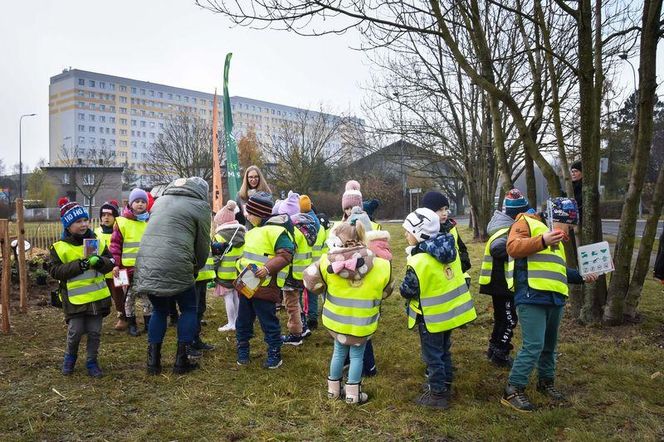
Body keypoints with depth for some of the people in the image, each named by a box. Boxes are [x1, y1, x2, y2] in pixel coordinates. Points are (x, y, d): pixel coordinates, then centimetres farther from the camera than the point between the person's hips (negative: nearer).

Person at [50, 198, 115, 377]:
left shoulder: (97, 241, 4)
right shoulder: (60, 247, -6)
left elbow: (111, 263, 4)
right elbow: (55, 271, -11)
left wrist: (100, 261, -18)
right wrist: (79, 265, -22)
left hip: (97, 295, 3)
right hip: (75, 297, -3)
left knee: (95, 332, 9)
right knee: (75, 331, 3)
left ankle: (92, 361, 26)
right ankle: (70, 356, 31)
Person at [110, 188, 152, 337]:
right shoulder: (122, 222, -3)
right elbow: (115, 244, -3)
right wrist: (115, 264, -8)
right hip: (129, 266, -3)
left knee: (148, 295, 9)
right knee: (130, 295, 7)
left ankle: (148, 322, 21)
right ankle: (131, 323, 20)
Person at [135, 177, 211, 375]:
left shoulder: (160, 200, 22)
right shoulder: (200, 206, 4)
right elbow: (203, 244, 6)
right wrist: (197, 268, 24)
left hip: (146, 265, 6)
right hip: (175, 267, -6)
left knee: (159, 310, 22)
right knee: (189, 309, 14)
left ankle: (153, 361, 21)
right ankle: (181, 361, 13)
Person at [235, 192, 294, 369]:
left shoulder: (275, 229, -16)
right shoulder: (256, 229, 15)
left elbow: (285, 255, -23)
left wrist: (268, 268, -31)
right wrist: (241, 264, 17)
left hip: (265, 287, -9)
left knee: (269, 323, 2)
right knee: (243, 321, 17)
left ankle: (274, 355, 16)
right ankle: (242, 351, 31)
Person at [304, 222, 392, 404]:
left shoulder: (329, 261, -16)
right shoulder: (379, 266, -15)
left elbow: (311, 281, -7)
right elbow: (385, 291, 1)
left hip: (336, 319, 2)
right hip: (361, 324, -2)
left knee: (339, 352, 22)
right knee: (357, 355, 16)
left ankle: (334, 389, 35)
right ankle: (353, 393, 23)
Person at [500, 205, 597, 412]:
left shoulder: (556, 235, 26)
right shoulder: (526, 223, -1)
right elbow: (513, 247, -18)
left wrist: (581, 277, 21)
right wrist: (542, 240, -26)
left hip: (555, 298, 9)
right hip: (532, 297, -9)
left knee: (550, 344, 18)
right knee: (533, 346, -12)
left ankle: (546, 382, 36)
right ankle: (513, 390, -2)